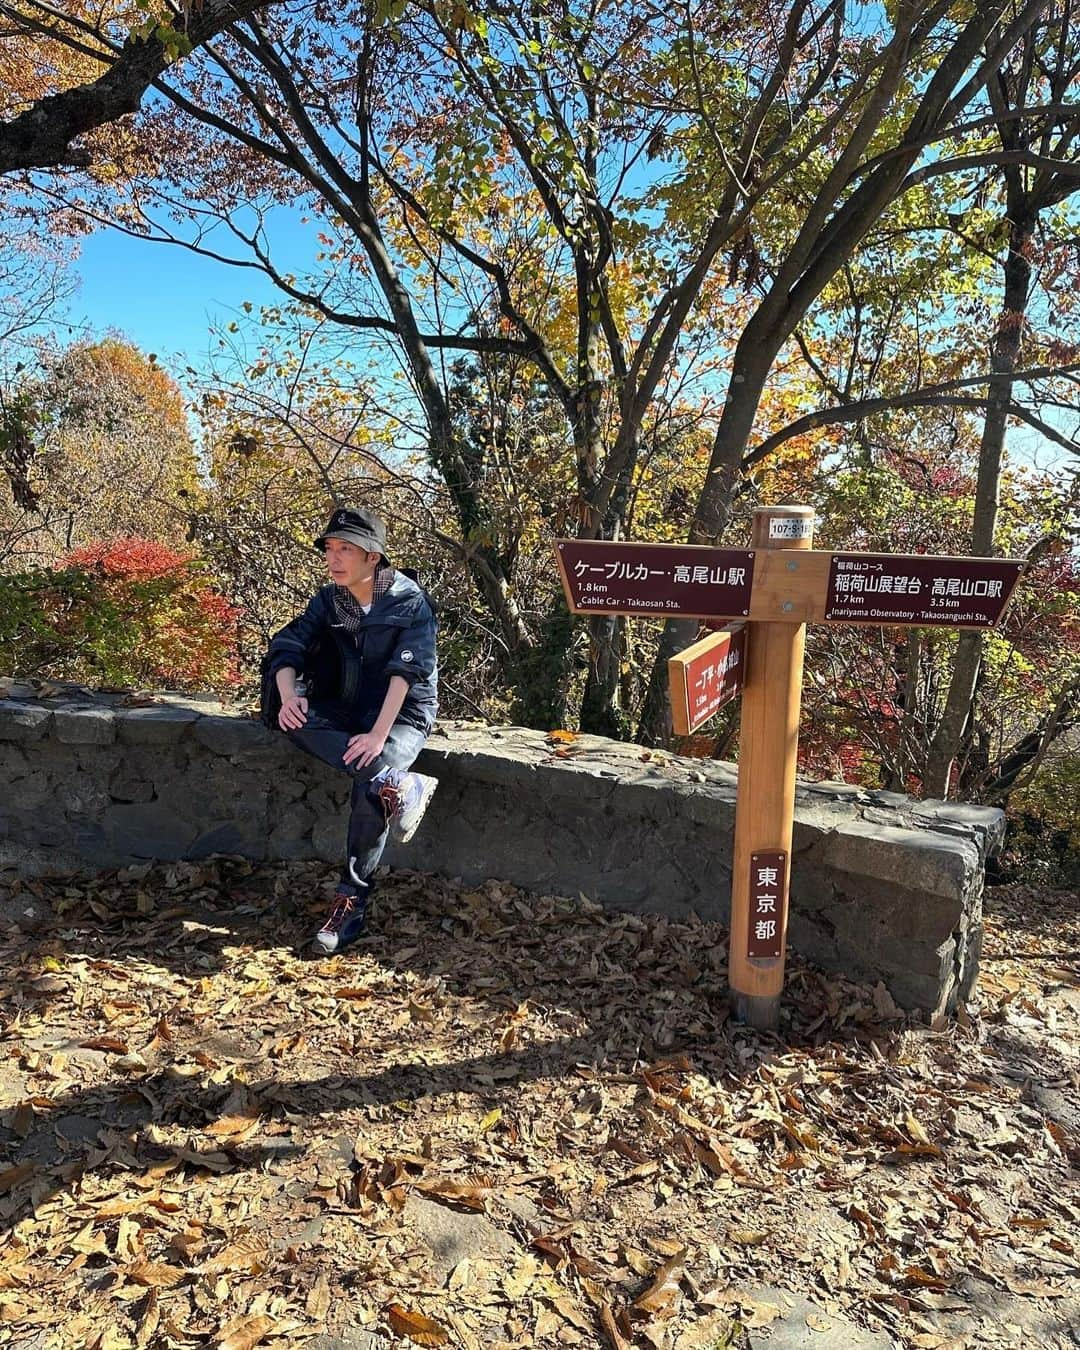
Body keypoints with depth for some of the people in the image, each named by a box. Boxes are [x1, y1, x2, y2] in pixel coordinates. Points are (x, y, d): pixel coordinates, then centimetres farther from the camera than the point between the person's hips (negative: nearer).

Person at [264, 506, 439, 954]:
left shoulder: (409, 602, -11)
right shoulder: (328, 600, 4)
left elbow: (405, 672, -21)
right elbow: (286, 647, -4)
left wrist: (379, 734, -32)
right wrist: (288, 695, -25)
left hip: (402, 715, -5)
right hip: (345, 711, 5)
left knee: (368, 789, -32)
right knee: (294, 720, -28)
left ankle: (352, 903, -18)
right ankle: (397, 785, -35)